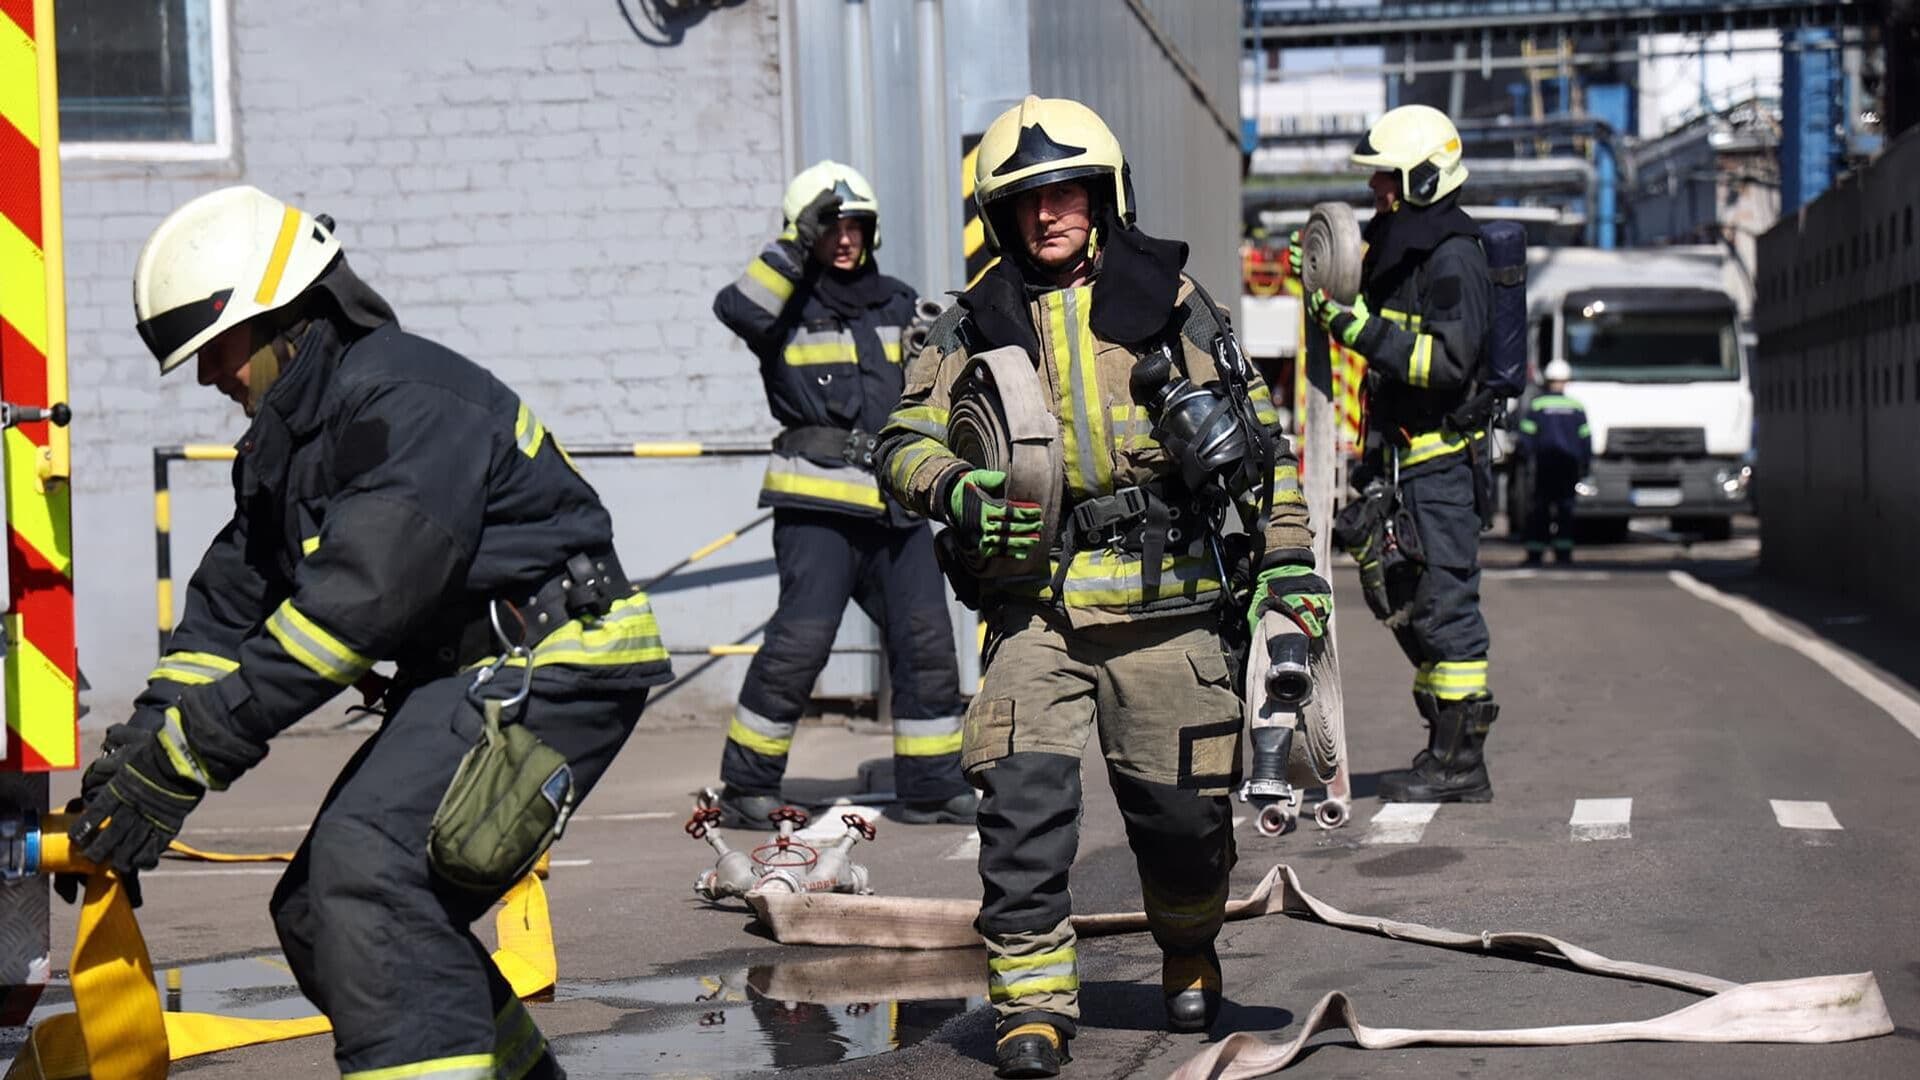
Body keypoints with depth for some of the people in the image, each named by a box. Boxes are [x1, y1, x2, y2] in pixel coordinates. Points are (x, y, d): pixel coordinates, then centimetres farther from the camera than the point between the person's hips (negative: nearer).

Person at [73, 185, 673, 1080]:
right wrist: (138, 747, -2)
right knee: (316, 913, 8)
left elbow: (356, 602, -26)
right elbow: (229, 603, 12)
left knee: (368, 866, -27)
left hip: (556, 664, -10)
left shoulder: (405, 401, -19)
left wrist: (187, 754, -26)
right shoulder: (284, 440, 14)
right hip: (467, 674, 11)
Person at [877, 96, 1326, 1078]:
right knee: (1024, 798, -14)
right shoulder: (976, 324, 7)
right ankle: (1032, 998, -3)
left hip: (1166, 601, 0)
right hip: (1034, 602, 0)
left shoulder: (1169, 299, 6)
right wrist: (958, 492, -15)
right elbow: (905, 441, 7)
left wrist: (1288, 560, 3)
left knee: (1182, 807, 6)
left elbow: (1255, 437, 9)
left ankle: (1190, 951, 35)